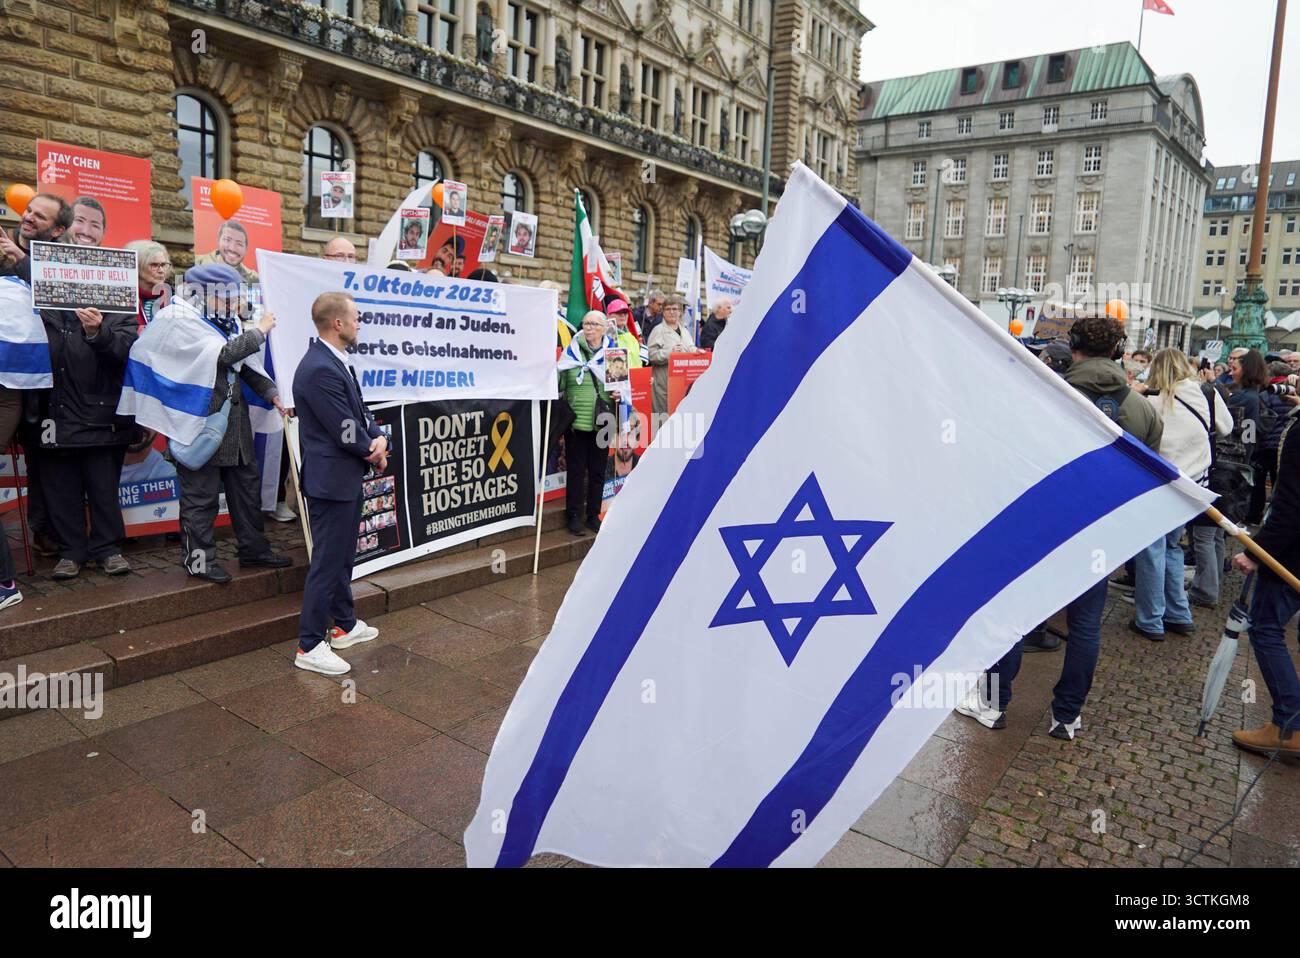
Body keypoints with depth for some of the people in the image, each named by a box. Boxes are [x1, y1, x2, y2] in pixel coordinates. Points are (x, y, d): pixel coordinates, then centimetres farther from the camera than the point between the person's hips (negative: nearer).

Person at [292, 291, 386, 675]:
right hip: (330, 480, -10)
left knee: (343, 556, 21)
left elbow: (360, 411, 11)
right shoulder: (320, 370, -24)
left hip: (347, 477, 10)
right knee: (327, 561, -1)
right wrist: (374, 452, -4)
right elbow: (346, 433, -23)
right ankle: (310, 646, 10)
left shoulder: (335, 362, 8)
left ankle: (345, 625, 36)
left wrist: (379, 438, -9)